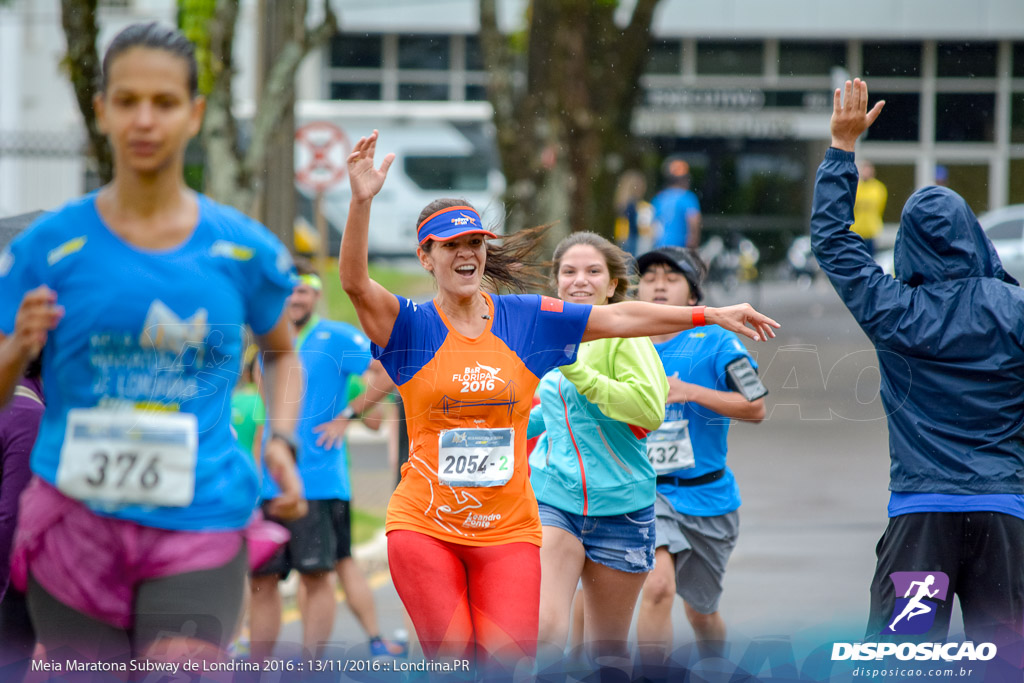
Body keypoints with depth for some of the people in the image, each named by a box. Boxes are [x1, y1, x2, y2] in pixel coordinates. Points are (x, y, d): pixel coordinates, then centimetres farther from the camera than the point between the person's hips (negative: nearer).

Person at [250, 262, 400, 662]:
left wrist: (346, 416, -11)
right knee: (262, 578, 4)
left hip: (318, 482, -6)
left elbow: (390, 373, -11)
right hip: (270, 485, 6)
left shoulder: (335, 338, -3)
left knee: (316, 575, -6)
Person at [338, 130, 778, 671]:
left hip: (508, 529, 2)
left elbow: (617, 317, 7)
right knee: (451, 657, -7)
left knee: (508, 659, -7)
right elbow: (355, 282, -20)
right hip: (424, 525, -2)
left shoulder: (528, 318, 6)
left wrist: (710, 315, 6)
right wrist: (361, 202, -35)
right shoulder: (412, 326, -3)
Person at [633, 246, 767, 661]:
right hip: (648, 493, 0)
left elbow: (756, 408, -12)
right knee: (659, 584, -28)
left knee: (700, 610, 16)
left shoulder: (715, 342, -5)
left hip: (706, 494, 0)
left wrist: (690, 392, -21)